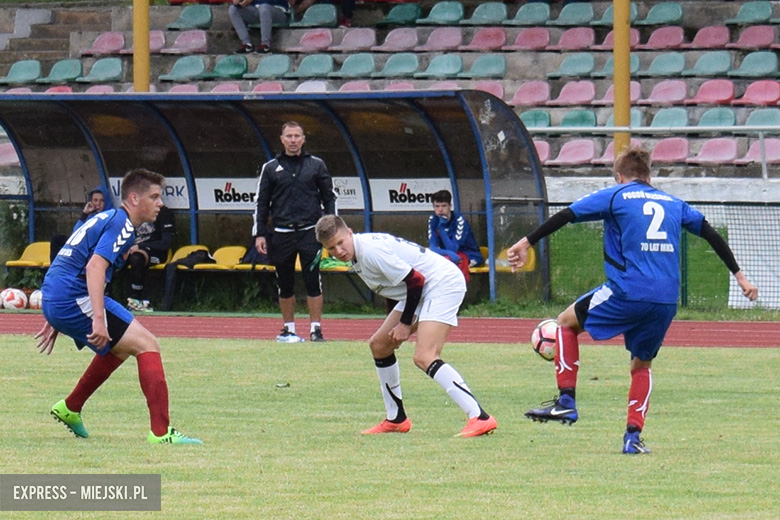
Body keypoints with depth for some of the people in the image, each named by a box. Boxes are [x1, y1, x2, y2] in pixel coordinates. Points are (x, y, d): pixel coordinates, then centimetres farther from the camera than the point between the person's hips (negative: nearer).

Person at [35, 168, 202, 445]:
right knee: (146, 344, -12)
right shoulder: (122, 224, -9)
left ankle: (69, 409, 36)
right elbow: (95, 267, -23)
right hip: (75, 299, -10)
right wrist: (99, 318, -31)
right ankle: (161, 432, -21)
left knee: (120, 348, 30)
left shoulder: (106, 219, 22)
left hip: (54, 300, 10)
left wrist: (54, 321, 31)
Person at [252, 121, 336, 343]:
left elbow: (329, 198, 10)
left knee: (313, 281, -6)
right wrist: (259, 234, 3)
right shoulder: (271, 168, 8)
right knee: (285, 284, 6)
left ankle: (316, 329, -2)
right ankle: (289, 329, 16)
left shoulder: (316, 165, 7)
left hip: (310, 232, -1)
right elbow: (261, 203, 10)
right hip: (282, 233, 1)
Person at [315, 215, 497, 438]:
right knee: (379, 344, 13)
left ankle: (480, 417, -30)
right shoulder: (357, 252, 7)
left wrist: (405, 323, -13)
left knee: (424, 357, -23)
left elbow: (415, 280, -21)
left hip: (443, 283, -11)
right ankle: (396, 419, 24)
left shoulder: (371, 250, -22)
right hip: (420, 291, 11)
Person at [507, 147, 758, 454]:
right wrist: (739, 276, 28)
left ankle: (566, 400, 7)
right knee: (642, 365, 22)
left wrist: (527, 242, 5)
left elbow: (565, 216, 2)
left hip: (627, 292, -4)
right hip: (666, 301, 4)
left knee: (567, 322, 18)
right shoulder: (673, 204, 19)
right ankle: (633, 436, 8)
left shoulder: (614, 196, 7)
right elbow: (712, 235, 22)